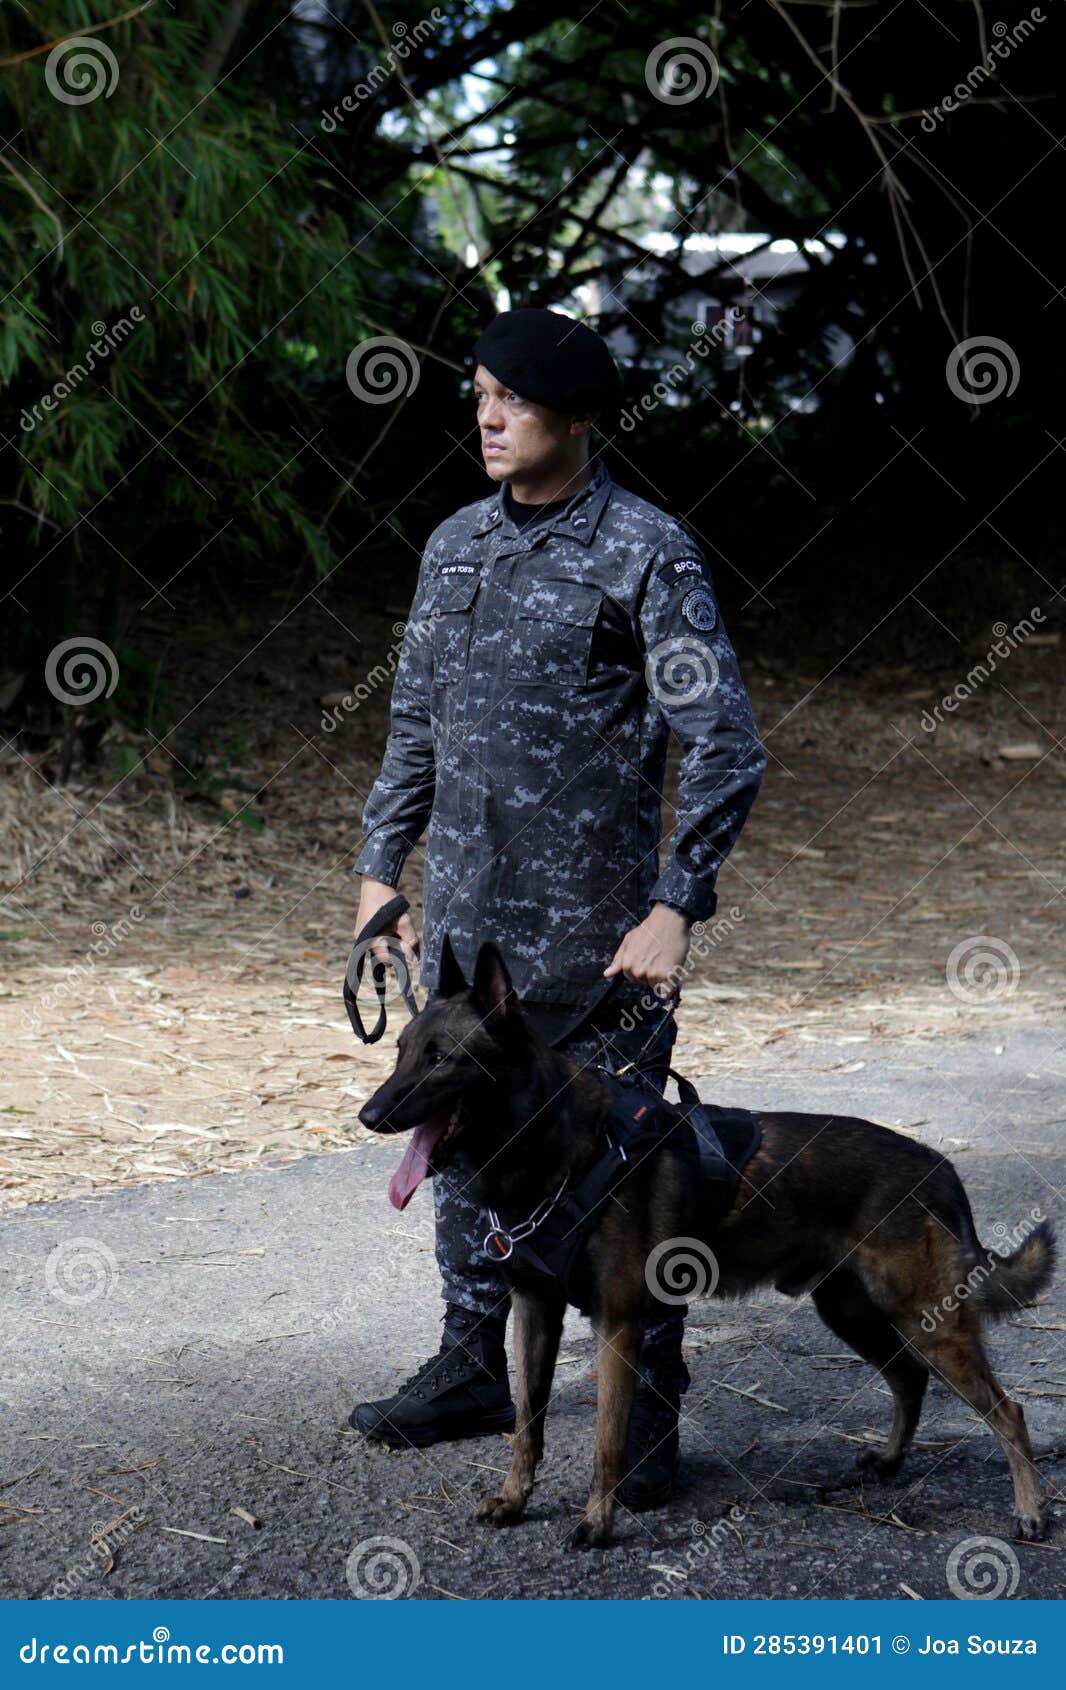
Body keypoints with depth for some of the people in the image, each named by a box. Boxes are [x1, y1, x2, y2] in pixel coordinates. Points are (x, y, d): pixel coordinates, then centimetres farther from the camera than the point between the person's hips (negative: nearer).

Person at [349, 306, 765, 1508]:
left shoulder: (646, 555, -10)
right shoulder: (455, 547, 10)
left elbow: (724, 747, -13)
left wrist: (676, 907, -18)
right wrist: (380, 867, 14)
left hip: (594, 932, -6)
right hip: (465, 917, 6)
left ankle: (648, 1415, 9)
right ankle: (474, 1368, 27)